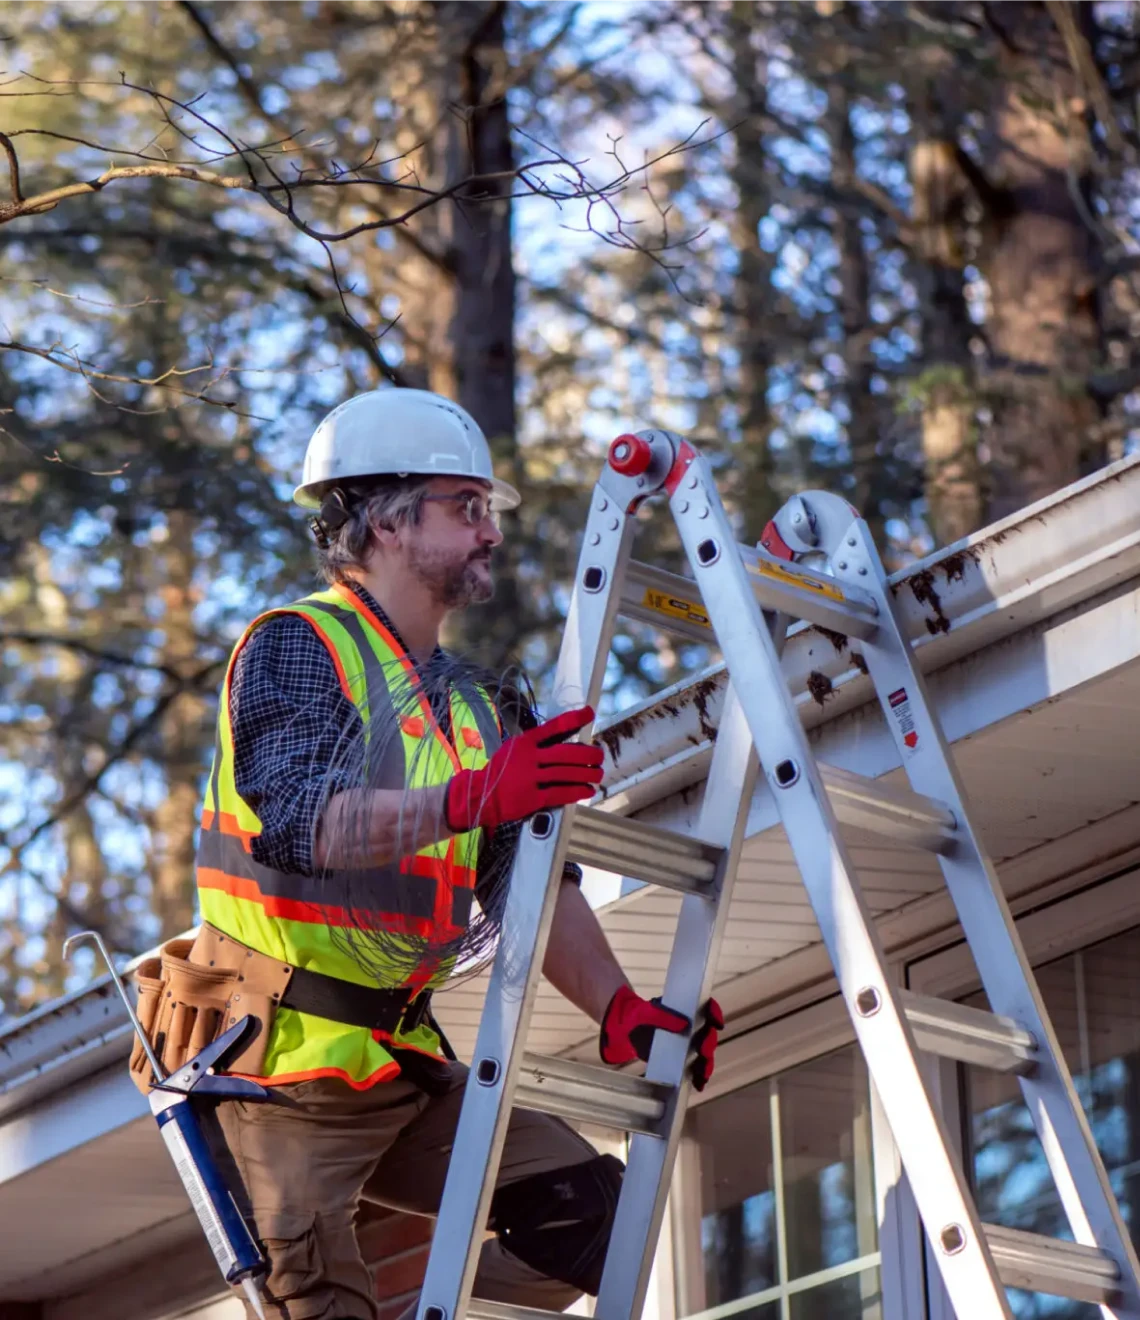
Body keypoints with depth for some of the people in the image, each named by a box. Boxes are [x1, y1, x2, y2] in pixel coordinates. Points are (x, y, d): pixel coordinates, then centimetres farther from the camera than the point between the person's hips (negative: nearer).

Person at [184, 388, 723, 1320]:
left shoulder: (470, 706, 17)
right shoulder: (295, 647, -7)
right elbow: (298, 822, -25)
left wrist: (618, 1007, -6)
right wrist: (473, 797, -37)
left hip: (406, 1068, 7)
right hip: (285, 1062, -7)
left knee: (586, 1212, 1)